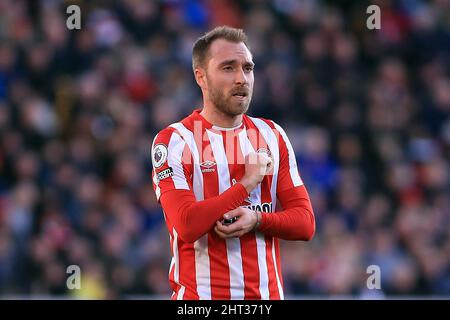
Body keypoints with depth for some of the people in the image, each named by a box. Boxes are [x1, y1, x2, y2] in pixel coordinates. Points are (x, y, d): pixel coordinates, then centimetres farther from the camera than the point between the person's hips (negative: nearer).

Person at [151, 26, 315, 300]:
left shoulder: (272, 136, 8)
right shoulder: (173, 141, -6)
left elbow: (305, 223, 4)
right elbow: (187, 225, -19)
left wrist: (257, 220, -14)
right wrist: (248, 182, -13)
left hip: (268, 293, 4)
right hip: (201, 294, -4)